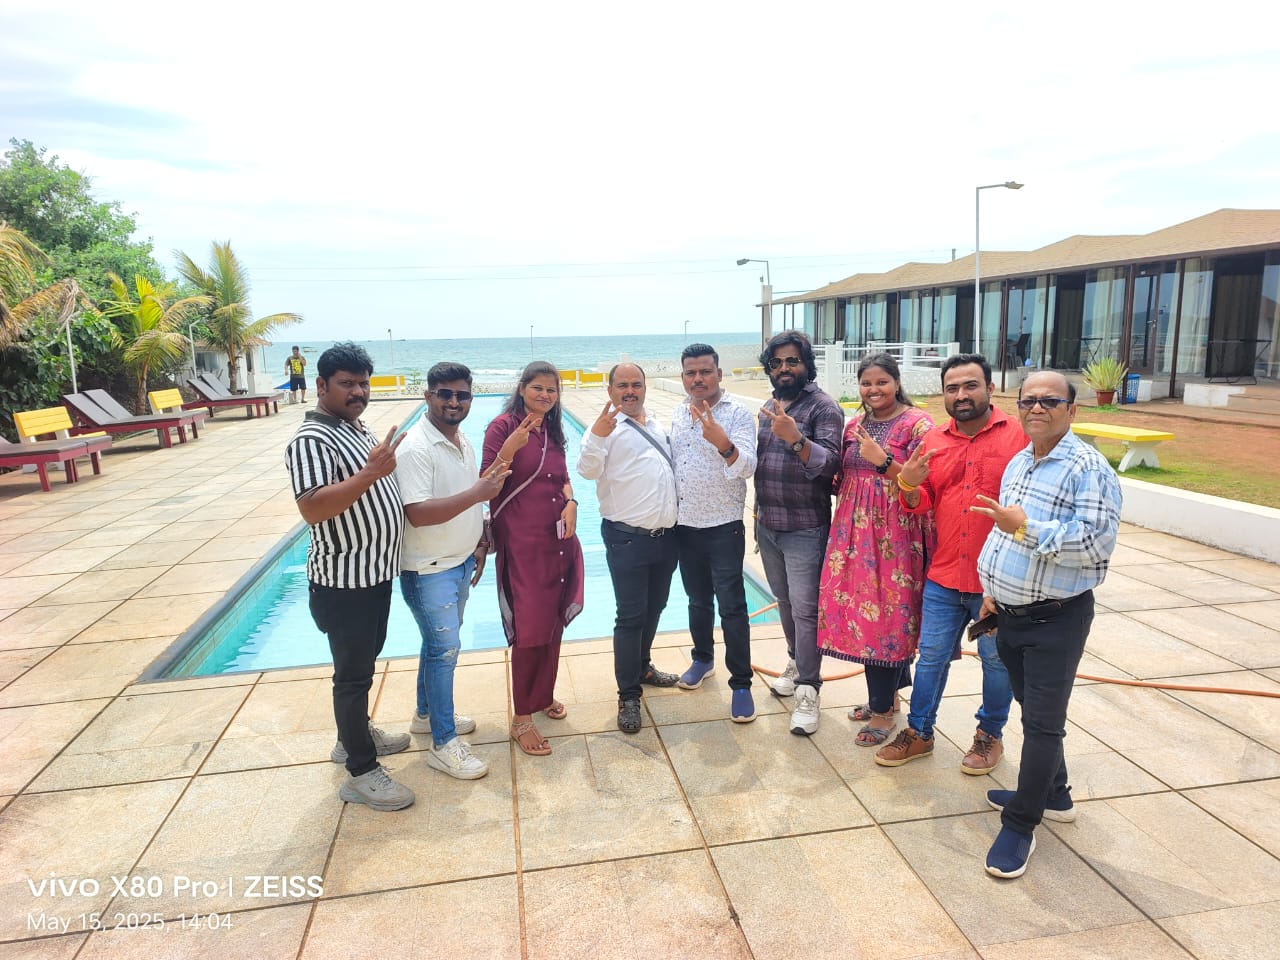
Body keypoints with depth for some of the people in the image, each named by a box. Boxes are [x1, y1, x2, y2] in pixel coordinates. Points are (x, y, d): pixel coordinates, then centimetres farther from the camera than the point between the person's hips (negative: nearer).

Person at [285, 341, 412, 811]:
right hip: (344, 581, -9)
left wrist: (383, 467, 8)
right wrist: (370, 473, -39)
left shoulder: (357, 428, 10)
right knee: (353, 673, 2)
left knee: (363, 661, 23)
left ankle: (355, 734, 41)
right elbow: (312, 509, -33)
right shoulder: (311, 440, -20)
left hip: (375, 572, 9)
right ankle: (361, 772, 15)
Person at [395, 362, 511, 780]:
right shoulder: (415, 447, -21)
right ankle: (444, 744, 8)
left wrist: (480, 544, 12)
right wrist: (477, 492, -32)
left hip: (461, 562, 8)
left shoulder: (463, 442, 7)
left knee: (439, 643, 20)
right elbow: (418, 513, -30)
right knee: (444, 649, -4)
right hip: (429, 569, -8)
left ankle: (426, 714, 38)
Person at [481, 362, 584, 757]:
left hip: (559, 537, 7)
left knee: (554, 622, 14)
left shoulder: (552, 431, 12)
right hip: (522, 542, -7)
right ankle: (521, 719, 10)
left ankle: (543, 695, 34)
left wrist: (570, 501, 1)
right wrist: (510, 448, -28)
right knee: (530, 628, -4)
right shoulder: (503, 426, -8)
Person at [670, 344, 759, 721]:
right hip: (685, 526, 6)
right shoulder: (678, 414, 8)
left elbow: (746, 467, -23)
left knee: (731, 607, -1)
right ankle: (702, 659, 38)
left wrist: (723, 442, -41)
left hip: (723, 527, -5)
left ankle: (741, 684, 9)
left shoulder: (737, 413, -11)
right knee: (698, 600, 19)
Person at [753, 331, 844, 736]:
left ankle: (807, 691, 3)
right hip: (767, 526, 7)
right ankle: (796, 664, 34)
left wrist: (796, 439, -38)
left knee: (805, 609, -5)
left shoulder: (824, 408, -10)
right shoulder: (769, 407, 12)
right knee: (785, 603, 17)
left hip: (804, 529, -7)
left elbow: (828, 464, -22)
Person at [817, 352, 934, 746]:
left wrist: (883, 461, -23)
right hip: (856, 532, 6)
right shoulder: (855, 425, 13)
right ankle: (887, 693, 29)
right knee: (861, 611, 10)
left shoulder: (917, 423, -7)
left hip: (895, 534, -6)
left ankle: (882, 710, 14)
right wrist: (839, 489, 1)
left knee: (886, 614, -2)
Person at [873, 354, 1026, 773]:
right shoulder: (933, 441, 5)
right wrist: (910, 487, -12)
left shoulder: (1018, 435, -8)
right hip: (943, 576, 4)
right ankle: (918, 732, 30)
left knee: (997, 661, 15)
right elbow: (923, 504, 8)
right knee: (931, 656, 14)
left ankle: (990, 735, 35)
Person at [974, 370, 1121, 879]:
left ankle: (1020, 824, 13)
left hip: (1056, 620, -8)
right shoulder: (1017, 464, 10)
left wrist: (1025, 527, -30)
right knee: (1035, 711, 21)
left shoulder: (1088, 468, -16)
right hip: (1010, 614, 8)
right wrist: (992, 590, 16)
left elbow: (1096, 543, -26)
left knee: (1043, 722, 1)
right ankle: (1053, 794, 40)